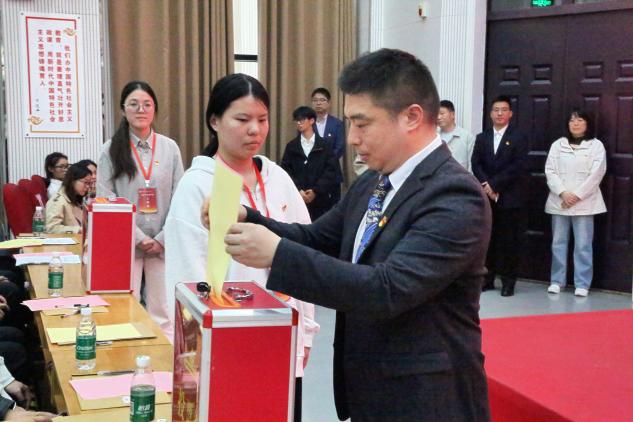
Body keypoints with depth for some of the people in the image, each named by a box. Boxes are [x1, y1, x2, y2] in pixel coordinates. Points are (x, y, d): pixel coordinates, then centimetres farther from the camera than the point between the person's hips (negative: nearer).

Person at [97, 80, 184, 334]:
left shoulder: (169, 147, 5)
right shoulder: (111, 149, 1)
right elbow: (105, 201, -4)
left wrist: (162, 239, -6)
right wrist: (138, 238, -10)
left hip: (163, 243, 1)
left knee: (162, 312, 3)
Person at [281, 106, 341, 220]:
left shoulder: (324, 145, 6)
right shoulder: (291, 146, 11)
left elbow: (332, 170, -1)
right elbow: (286, 170, 3)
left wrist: (316, 191, -10)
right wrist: (298, 190, -11)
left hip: (320, 199, -1)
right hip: (297, 198, 1)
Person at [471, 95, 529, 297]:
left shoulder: (519, 138, 0)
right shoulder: (482, 138, 13)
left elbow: (518, 167, -10)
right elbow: (476, 164, 4)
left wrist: (495, 184, -14)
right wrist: (486, 185, -12)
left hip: (510, 198, -4)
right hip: (487, 197, 4)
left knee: (509, 241, 0)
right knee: (487, 240, 7)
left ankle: (508, 282, 7)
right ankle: (487, 279, 14)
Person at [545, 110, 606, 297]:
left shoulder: (596, 146, 3)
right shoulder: (558, 144, 10)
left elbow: (596, 174, -5)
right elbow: (550, 171, 2)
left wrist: (577, 195, -12)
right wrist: (563, 193, -11)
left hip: (584, 202, -2)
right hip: (559, 201, 3)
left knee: (583, 244, -3)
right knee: (558, 243, 6)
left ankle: (582, 284, 3)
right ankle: (557, 280, 14)